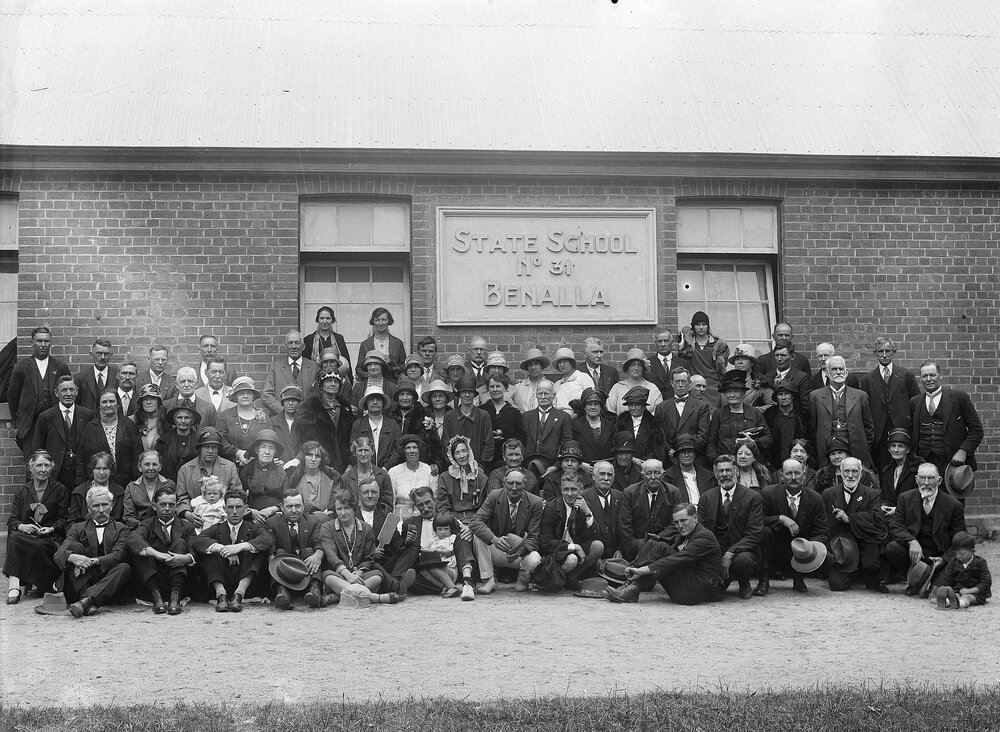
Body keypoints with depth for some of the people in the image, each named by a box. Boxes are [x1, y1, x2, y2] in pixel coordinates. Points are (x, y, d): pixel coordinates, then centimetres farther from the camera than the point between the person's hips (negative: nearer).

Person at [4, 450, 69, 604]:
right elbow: (13, 519, 9)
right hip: (26, 534, 2)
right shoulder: (21, 492, 18)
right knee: (14, 538, -33)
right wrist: (22, 526, -15)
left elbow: (64, 518, 4)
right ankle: (13, 587, -41)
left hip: (51, 536, -2)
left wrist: (51, 529, -16)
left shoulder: (60, 490, 11)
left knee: (39, 547, -37)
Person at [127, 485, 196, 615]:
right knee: (140, 550, -18)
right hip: (152, 580, 0)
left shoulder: (186, 526, 13)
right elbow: (133, 540, -15)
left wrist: (186, 558, -29)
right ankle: (156, 596, -34)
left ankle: (175, 598, -36)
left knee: (180, 542, -18)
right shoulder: (147, 525, 10)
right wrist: (157, 554, -32)